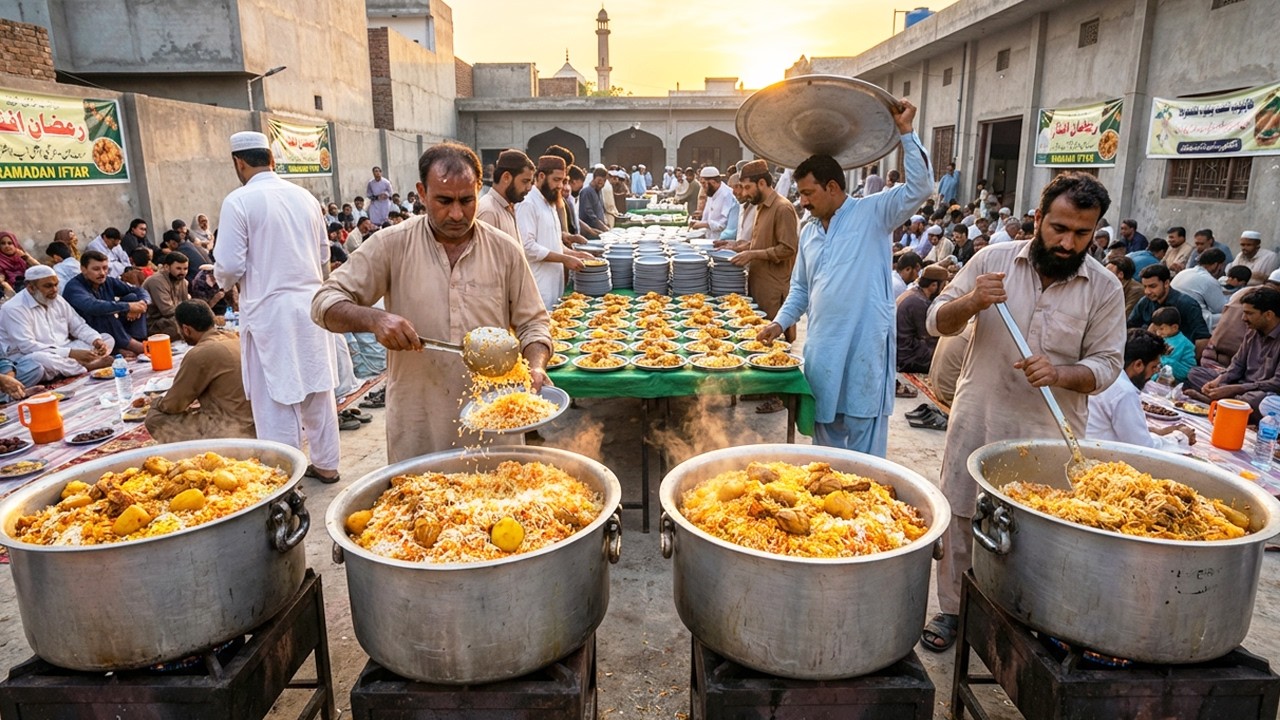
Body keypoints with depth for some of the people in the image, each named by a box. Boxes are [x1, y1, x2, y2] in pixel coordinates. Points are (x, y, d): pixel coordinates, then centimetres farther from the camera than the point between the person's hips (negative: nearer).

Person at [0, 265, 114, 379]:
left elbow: (79, 326, 11)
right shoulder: (14, 309, -15)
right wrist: (71, 353, -31)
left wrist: (97, 341, -13)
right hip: (31, 358, -7)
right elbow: (28, 346, -25)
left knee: (107, 338, -2)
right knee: (39, 360, -42)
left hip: (64, 352, 7)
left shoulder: (57, 300, 8)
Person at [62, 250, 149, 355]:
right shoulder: (74, 287, -18)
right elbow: (92, 306, -38)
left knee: (133, 297, -7)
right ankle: (130, 345, -26)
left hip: (112, 330, 7)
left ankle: (138, 341, -22)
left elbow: (139, 290, 1)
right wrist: (128, 306, -39)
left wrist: (142, 303, -23)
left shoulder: (108, 281, 1)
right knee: (103, 311, -32)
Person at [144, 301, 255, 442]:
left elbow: (173, 405, -3)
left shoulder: (200, 354, -15)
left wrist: (155, 403, 17)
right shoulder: (233, 338, 9)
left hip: (231, 433, -8)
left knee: (154, 418, 1)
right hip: (253, 424, 9)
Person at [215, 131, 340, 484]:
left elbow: (230, 266, -12)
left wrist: (221, 279, 9)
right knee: (318, 388, 14)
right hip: (310, 304, 5)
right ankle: (325, 464, 26)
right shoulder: (305, 196, 5)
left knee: (276, 398, 3)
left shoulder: (239, 200, -10)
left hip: (269, 310, -5)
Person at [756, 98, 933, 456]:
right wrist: (780, 322, 8)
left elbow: (920, 187, -14)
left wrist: (905, 132, -16)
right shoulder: (808, 232, 15)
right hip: (822, 349, 6)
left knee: (864, 445, 1)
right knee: (825, 440, 16)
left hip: (864, 346, -6)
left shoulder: (872, 213, -2)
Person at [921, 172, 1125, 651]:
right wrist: (971, 302, -21)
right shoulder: (994, 259, -3)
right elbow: (938, 321, 1)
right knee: (961, 517, 10)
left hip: (1048, 433, 0)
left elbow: (1106, 364, -2)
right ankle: (951, 610, 27)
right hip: (978, 419, 1)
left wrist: (1061, 374, -23)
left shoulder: (1105, 288, -3)